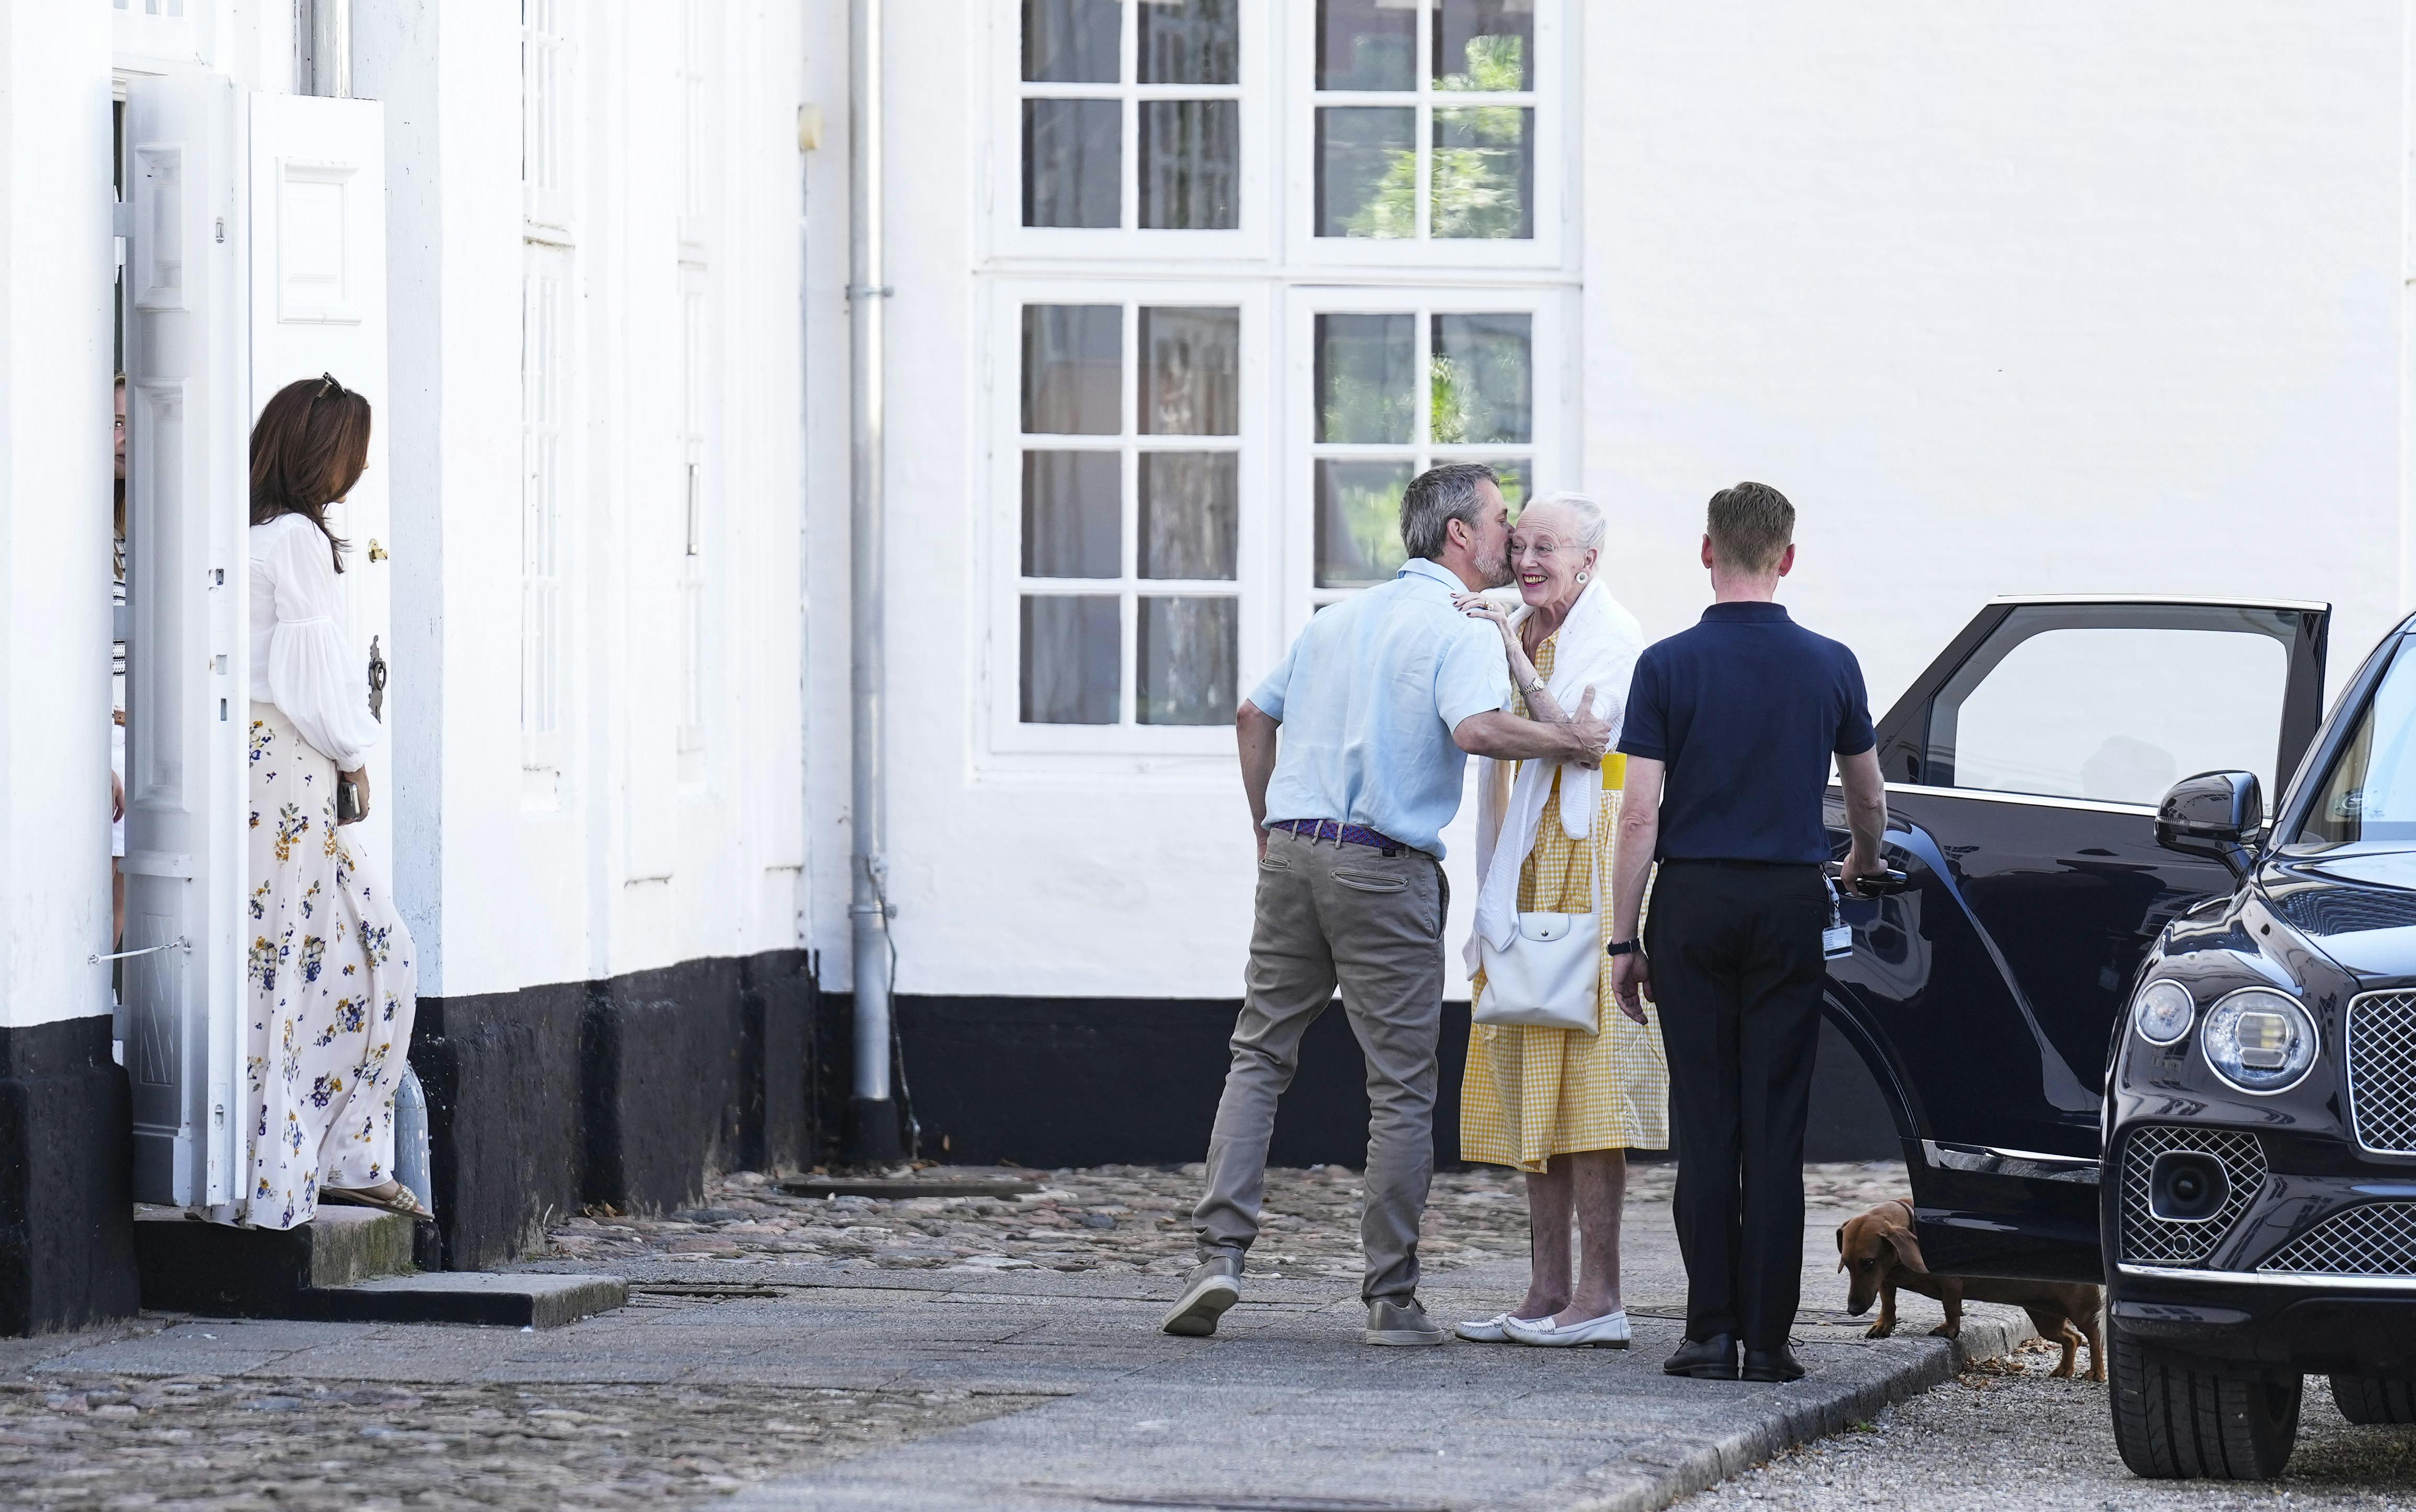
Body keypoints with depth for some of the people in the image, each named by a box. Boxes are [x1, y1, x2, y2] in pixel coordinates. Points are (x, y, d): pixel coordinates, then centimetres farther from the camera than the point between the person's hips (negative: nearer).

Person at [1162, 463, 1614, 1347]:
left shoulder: (1340, 619, 17)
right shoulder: (1459, 631, -6)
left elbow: (1255, 716, 23)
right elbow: (1476, 729, -25)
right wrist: (1567, 741, -12)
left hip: (1293, 852, 6)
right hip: (1384, 868, -6)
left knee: (1259, 1055, 10)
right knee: (1401, 1085, 1)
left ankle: (1220, 1251, -3)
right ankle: (1391, 1298, 2)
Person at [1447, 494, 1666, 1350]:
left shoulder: (1614, 637, -7)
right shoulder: (1518, 634, 16)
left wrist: (1517, 661, -23)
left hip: (1589, 864, -9)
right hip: (1526, 872, 9)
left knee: (1584, 1078, -11)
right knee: (1529, 1086, 7)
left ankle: (1599, 1299, -12)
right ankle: (1548, 1293, 10)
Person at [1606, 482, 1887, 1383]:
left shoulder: (1669, 666, -5)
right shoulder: (1829, 666, 2)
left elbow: (1640, 814, -7)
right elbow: (1868, 800, 16)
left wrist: (1623, 940, -1)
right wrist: (1862, 865, 38)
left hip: (1694, 903, -1)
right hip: (1791, 902, 1)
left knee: (1706, 1125, 3)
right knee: (1775, 1127, 2)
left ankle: (1711, 1334, -1)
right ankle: (1766, 1337, 0)